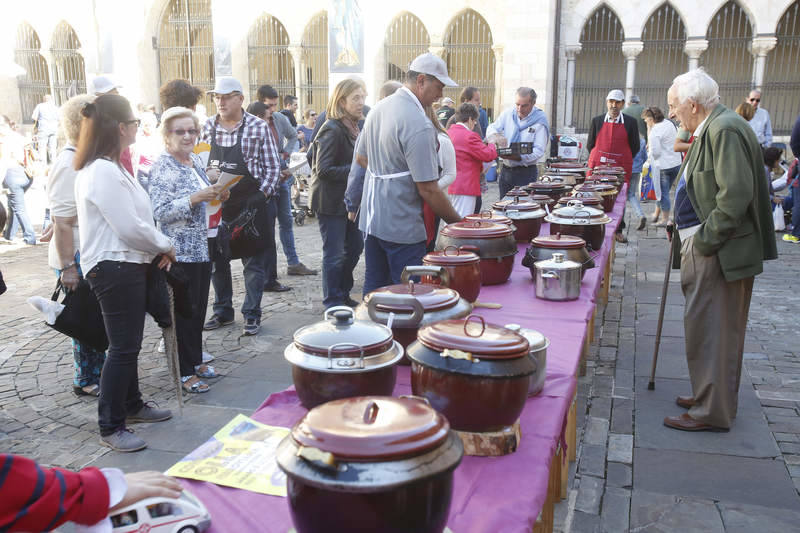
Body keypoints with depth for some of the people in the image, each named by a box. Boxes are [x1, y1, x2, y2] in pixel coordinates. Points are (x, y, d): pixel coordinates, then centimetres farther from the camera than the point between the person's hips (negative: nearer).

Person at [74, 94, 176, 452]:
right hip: (114, 267, -11)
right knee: (123, 348, -4)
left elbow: (135, 216, 16)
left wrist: (158, 246, 3)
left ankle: (132, 405, 35)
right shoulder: (103, 172, -21)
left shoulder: (110, 167, 13)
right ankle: (110, 428, 6)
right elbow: (130, 227, -22)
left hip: (126, 264, 11)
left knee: (128, 343, 20)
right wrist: (165, 246, -6)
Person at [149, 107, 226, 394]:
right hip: (180, 251, -8)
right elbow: (160, 211, -20)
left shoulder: (196, 160, 12)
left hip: (203, 248, 8)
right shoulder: (162, 167, -12)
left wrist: (217, 196, 5)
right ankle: (185, 372, 11)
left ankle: (196, 359, 29)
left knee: (199, 308, 15)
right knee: (183, 311, 0)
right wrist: (197, 198, -25)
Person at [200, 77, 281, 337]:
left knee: (253, 261, 3)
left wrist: (262, 194, -13)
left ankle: (252, 315, 14)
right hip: (216, 204, 4)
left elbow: (273, 167, -4)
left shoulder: (258, 127, -6)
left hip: (252, 204, -4)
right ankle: (223, 311, 26)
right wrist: (206, 175, -9)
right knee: (217, 260, 12)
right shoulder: (207, 127, 5)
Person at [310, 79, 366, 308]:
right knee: (334, 254, 0)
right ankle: (333, 303, 13)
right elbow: (323, 170, -23)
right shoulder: (332, 130, -18)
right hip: (331, 202, -9)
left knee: (355, 246, 15)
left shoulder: (352, 127, 11)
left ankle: (343, 294, 30)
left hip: (348, 199, 9)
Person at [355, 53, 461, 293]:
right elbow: (428, 188, -21)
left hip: (371, 218, 9)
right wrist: (456, 222, -11)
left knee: (374, 286, 17)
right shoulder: (419, 124, -20)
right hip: (402, 225, -9)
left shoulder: (379, 108, 8)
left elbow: (361, 158, 20)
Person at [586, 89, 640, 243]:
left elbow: (635, 147, 7)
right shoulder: (597, 121, 7)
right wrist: (597, 160, 7)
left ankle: (618, 231, 14)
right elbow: (590, 145, 11)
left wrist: (621, 160, 6)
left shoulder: (630, 123, 4)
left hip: (621, 168, 0)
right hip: (598, 166, 1)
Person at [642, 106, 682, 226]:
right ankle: (656, 214, 30)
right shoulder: (669, 124, 8)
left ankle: (665, 219, 9)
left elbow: (655, 152, -20)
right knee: (664, 191, 18)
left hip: (663, 166, -8)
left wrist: (649, 153, 3)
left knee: (663, 193, 2)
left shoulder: (654, 132, -17)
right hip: (677, 163, 8)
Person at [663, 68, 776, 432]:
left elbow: (736, 195, -24)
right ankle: (711, 398, 31)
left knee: (709, 329, -3)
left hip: (718, 251, -10)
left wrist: (705, 241, -19)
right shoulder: (709, 131, 16)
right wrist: (686, 236, 16)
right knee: (715, 327, 18)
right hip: (704, 244, 10)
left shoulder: (725, 130, -17)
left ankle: (711, 412, 8)